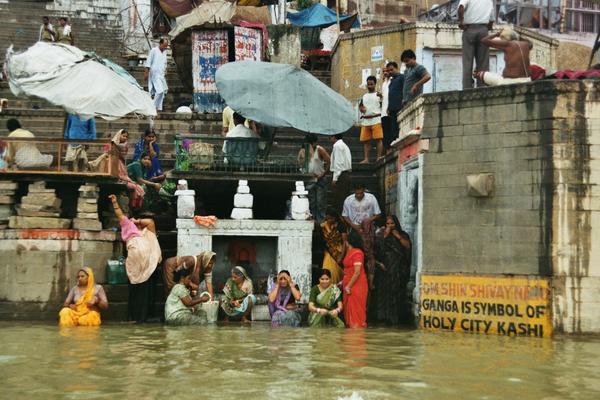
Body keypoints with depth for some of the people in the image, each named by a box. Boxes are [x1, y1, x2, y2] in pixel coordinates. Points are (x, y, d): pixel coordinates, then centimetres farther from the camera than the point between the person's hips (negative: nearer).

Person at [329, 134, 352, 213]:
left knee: (338, 201, -11)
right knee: (344, 200, 9)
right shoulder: (345, 145, 21)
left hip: (340, 176, -10)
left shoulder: (337, 145, -8)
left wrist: (334, 178, -17)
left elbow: (338, 163, -16)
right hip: (347, 174, 10)